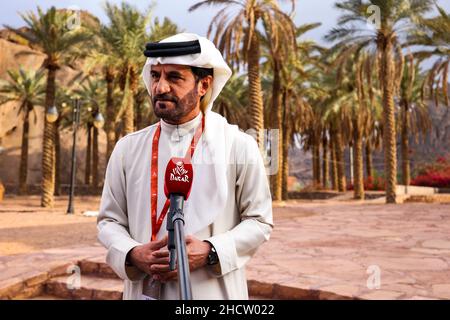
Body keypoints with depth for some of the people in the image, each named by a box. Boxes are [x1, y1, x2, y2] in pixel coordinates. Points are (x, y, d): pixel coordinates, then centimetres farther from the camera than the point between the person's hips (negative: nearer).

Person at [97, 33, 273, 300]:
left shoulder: (239, 147, -5)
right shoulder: (128, 149, 1)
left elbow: (259, 221, -3)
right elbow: (109, 220, 4)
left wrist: (210, 252, -17)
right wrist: (132, 255, -14)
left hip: (212, 291, -1)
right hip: (144, 290, 2)